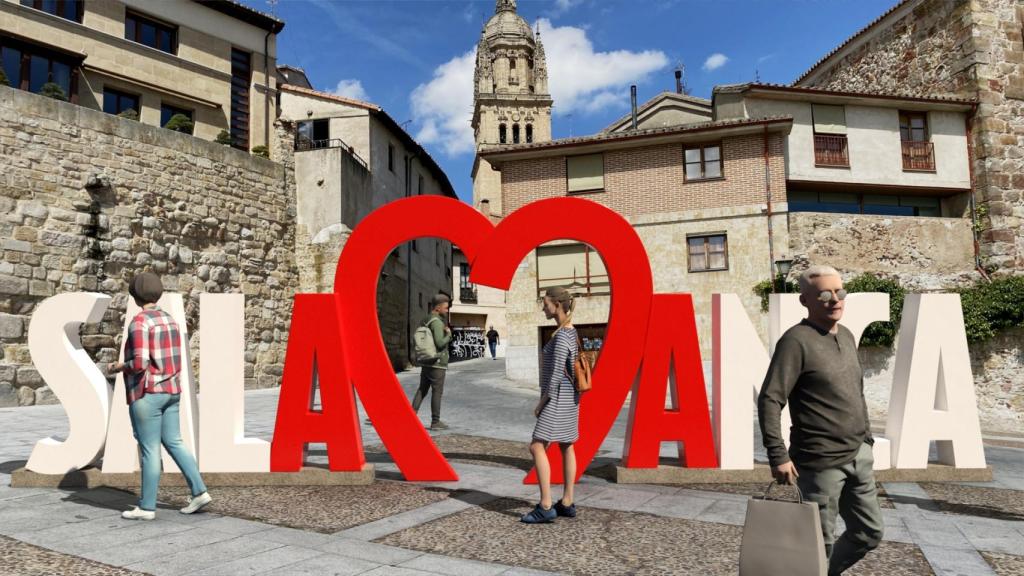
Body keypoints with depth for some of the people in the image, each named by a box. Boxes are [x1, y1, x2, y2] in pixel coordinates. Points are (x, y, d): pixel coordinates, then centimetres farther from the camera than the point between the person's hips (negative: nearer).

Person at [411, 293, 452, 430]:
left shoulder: (424, 321, 12)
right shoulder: (437, 322, -16)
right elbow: (440, 343, -25)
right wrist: (448, 334, -8)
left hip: (426, 363, 8)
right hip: (437, 364, -8)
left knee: (421, 390, 13)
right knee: (437, 392, 0)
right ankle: (435, 422, 6)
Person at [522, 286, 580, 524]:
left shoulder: (561, 336, -19)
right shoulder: (570, 331, 11)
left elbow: (556, 374, -22)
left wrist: (542, 401, -13)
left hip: (557, 397, -10)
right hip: (568, 397, 10)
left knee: (537, 446, -9)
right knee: (566, 446, 12)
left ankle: (546, 507, -10)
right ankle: (567, 503, 19)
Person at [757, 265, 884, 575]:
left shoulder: (847, 336, 10)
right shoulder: (796, 340, -16)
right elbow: (769, 400, -20)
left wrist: (867, 438, 18)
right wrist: (778, 456, -23)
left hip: (858, 456, 8)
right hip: (820, 462, -8)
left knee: (870, 532, 18)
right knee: (820, 541, 5)